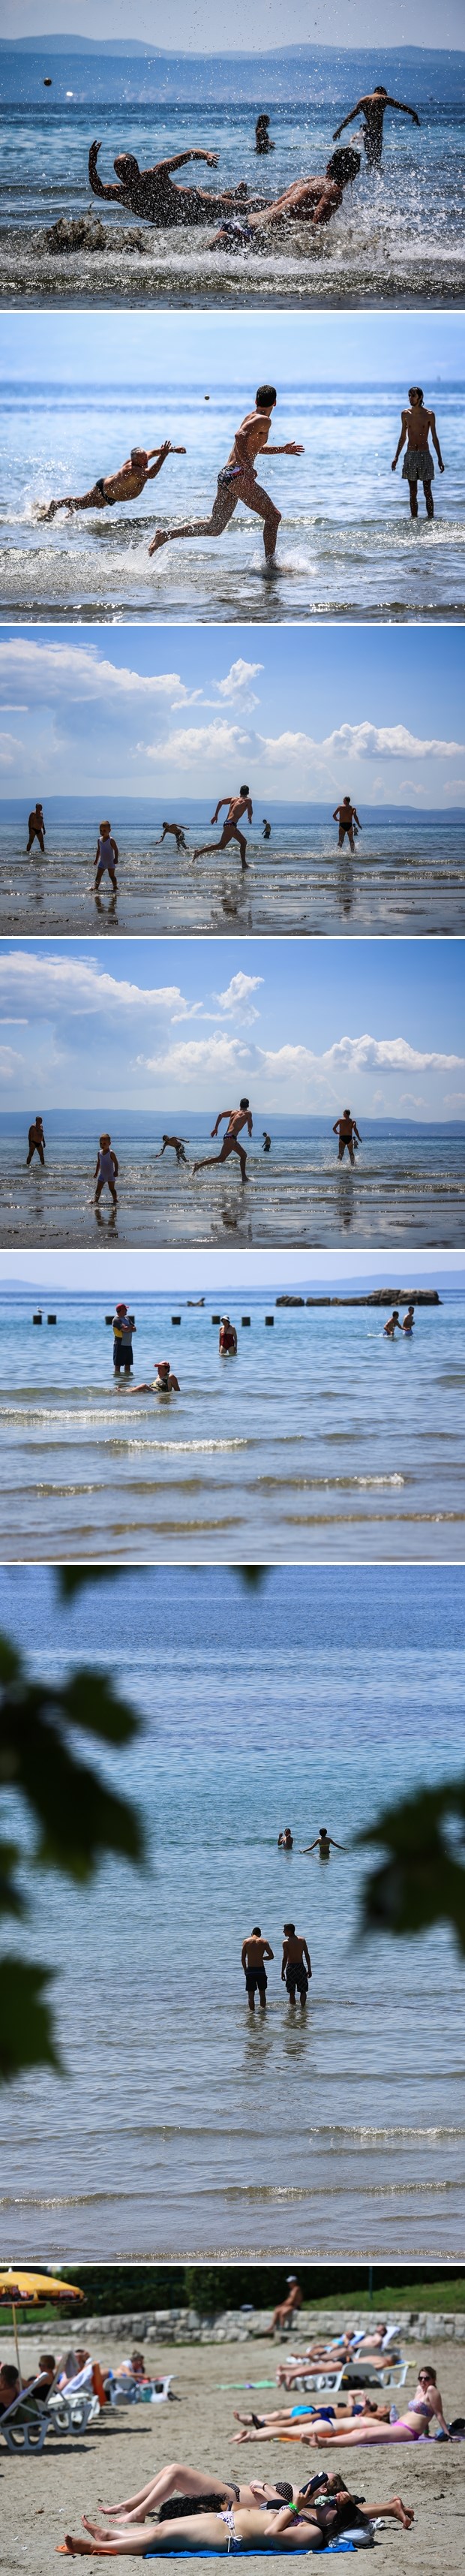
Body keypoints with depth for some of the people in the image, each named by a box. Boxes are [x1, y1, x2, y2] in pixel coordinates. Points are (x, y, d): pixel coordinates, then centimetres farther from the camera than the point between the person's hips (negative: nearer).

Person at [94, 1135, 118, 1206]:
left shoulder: (111, 1153, -14)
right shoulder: (99, 1153, 5)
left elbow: (116, 1163, -14)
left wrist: (116, 1171, -24)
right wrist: (96, 1173, 15)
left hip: (110, 1175, -5)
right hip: (102, 1175, 5)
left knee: (112, 1188, 0)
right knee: (98, 1189, -2)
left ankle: (115, 1200, 10)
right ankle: (96, 1201, -5)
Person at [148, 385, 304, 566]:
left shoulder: (251, 417, 23)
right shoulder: (264, 420, -7)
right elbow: (240, 436, -25)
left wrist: (282, 450, 44)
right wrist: (248, 468, -30)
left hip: (225, 474, 9)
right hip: (238, 475, -9)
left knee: (214, 527, 13)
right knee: (273, 516, -1)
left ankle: (166, 534, 8)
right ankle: (270, 564, -5)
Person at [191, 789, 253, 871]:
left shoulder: (233, 799, 18)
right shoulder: (248, 800, 1)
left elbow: (221, 801, 9)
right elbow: (250, 813, -8)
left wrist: (216, 815, 10)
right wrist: (250, 818, 15)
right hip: (231, 824, -9)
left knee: (243, 842, 17)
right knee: (222, 845, -10)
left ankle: (244, 864, 16)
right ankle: (199, 852, -15)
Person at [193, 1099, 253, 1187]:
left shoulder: (233, 1112, 19)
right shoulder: (248, 1113, 3)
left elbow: (221, 1115, 8)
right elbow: (250, 1125, -8)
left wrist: (216, 1128, 9)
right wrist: (250, 1131, 16)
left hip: (227, 1136, 9)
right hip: (231, 1137, -9)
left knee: (243, 1155, 19)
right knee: (221, 1158, -13)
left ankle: (244, 1177, 20)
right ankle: (199, 1165, -18)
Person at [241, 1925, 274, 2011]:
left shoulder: (246, 1942, 0)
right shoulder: (264, 1942, 1)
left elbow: (243, 1959, -2)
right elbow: (271, 1956, 1)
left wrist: (245, 1970, 9)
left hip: (250, 1970, -1)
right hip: (261, 1970, 1)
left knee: (251, 1994, 6)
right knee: (262, 1992, 17)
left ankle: (252, 2011, 5)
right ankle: (263, 2008, 17)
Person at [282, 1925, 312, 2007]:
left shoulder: (286, 1942, -7)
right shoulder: (302, 1940, 3)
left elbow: (285, 1958, -10)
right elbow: (307, 1955, 4)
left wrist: (282, 1972, -5)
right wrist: (309, 1969, 10)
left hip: (291, 1967, -2)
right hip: (301, 1967, 2)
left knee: (292, 1993, 7)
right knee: (303, 1991, 9)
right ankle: (303, 2007, -5)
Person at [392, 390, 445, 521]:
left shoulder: (429, 415, -2)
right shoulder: (405, 414, 6)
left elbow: (434, 437, 2)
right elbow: (403, 437, 14)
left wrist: (440, 459, 0)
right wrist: (396, 457, 11)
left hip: (425, 455, -3)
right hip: (410, 455, 3)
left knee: (427, 492, -3)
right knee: (413, 492, 4)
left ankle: (430, 519, 0)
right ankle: (414, 519, 9)